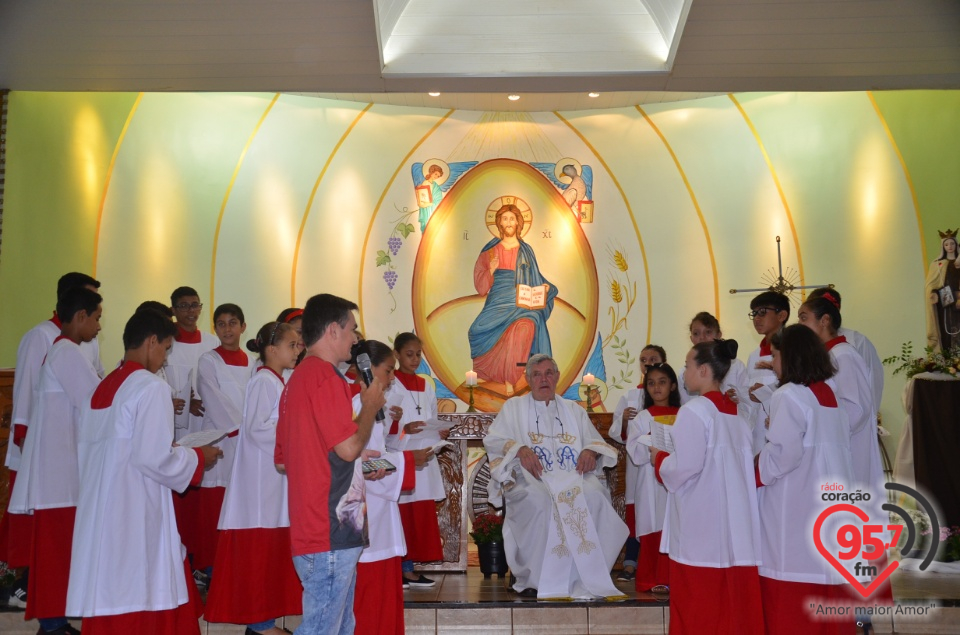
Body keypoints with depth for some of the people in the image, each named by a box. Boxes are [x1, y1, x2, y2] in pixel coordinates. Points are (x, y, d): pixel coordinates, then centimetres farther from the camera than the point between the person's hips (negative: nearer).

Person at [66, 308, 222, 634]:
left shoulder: (102, 389, 12)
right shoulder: (151, 387, -12)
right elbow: (155, 459, -18)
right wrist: (198, 457, -2)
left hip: (100, 514, 8)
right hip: (135, 516, -8)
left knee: (107, 602, 12)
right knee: (139, 604, 1)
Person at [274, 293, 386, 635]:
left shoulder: (297, 378, 16)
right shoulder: (326, 375, -14)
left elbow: (282, 460, 21)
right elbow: (348, 447, -20)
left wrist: (356, 465, 19)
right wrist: (370, 405, -3)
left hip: (312, 528, 10)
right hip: (330, 531, -10)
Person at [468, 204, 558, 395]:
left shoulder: (526, 251, 11)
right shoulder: (490, 250, 9)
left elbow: (534, 280, 14)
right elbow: (480, 285, 5)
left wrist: (544, 287, -6)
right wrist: (491, 270, -13)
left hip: (522, 305, 0)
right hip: (498, 304, 0)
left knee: (524, 328, -33)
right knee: (481, 330, -28)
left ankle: (509, 378, -20)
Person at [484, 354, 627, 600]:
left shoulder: (574, 411, 25)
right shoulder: (513, 407, 18)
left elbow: (598, 443, 22)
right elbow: (492, 440, 6)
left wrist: (591, 451, -3)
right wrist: (520, 449, -14)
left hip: (573, 478, 2)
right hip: (531, 480, -2)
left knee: (594, 497, -32)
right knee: (539, 500, -39)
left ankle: (584, 578, -24)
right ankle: (533, 579, -27)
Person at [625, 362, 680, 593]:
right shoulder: (642, 418, 3)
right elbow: (635, 453, -7)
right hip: (652, 482, -2)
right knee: (653, 530, -2)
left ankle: (671, 578, 13)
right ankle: (650, 580, 7)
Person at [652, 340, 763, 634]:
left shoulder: (694, 411, -13)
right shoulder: (736, 414, 11)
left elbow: (684, 467, -19)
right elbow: (740, 465, 16)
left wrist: (660, 458, 1)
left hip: (701, 525, -7)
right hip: (735, 522, 7)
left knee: (698, 605, 2)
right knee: (732, 599, 11)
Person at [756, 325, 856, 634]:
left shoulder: (789, 396, -12)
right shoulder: (829, 395, 11)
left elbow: (783, 454, -19)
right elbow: (830, 449, 15)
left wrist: (752, 471, -5)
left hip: (796, 509, -8)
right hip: (829, 503, 8)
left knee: (791, 597, -1)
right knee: (827, 588, 12)